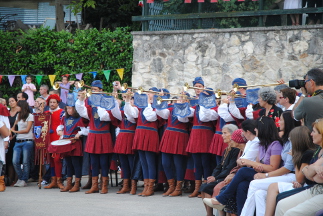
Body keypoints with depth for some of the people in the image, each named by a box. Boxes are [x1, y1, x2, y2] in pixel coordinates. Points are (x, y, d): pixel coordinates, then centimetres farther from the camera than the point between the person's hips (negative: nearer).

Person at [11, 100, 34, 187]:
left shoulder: (30, 116, 0)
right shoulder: (18, 116, 20)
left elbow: (27, 130, -4)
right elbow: (14, 127, 22)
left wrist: (15, 131, 4)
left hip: (27, 141, -6)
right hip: (18, 141, 6)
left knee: (25, 162, -4)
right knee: (15, 161, -4)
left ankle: (24, 180, 4)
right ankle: (20, 178, 11)